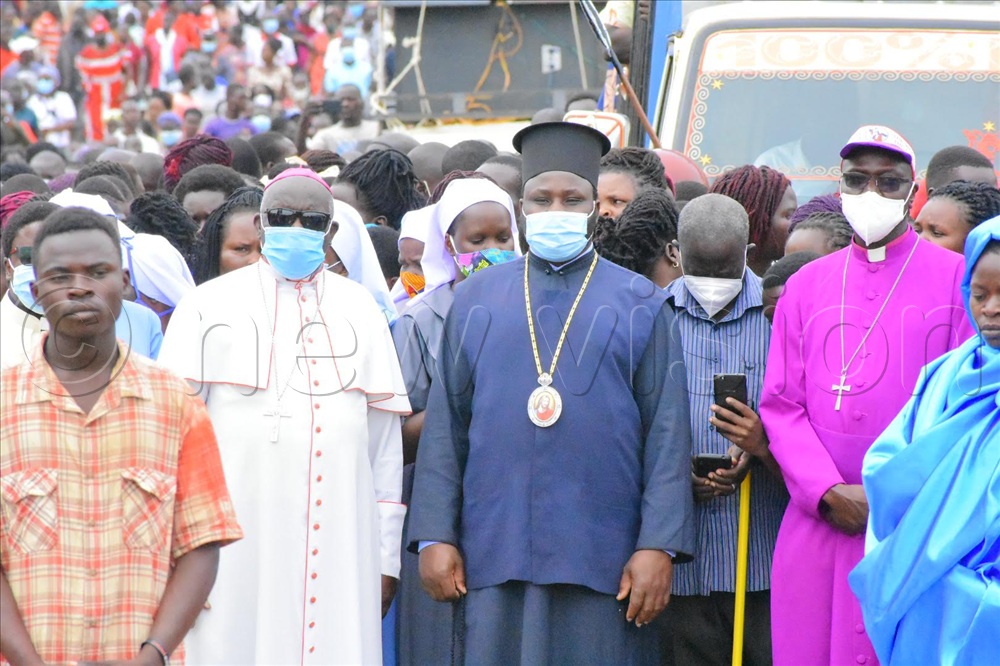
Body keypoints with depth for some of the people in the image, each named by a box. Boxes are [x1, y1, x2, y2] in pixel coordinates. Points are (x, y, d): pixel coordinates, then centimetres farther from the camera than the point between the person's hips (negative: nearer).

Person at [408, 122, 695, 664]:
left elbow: (667, 432, 1)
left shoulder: (640, 305, 7)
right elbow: (443, 427, 8)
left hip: (604, 561, -1)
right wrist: (435, 535, 0)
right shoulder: (476, 302, 12)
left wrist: (659, 544, -8)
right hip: (494, 554, 1)